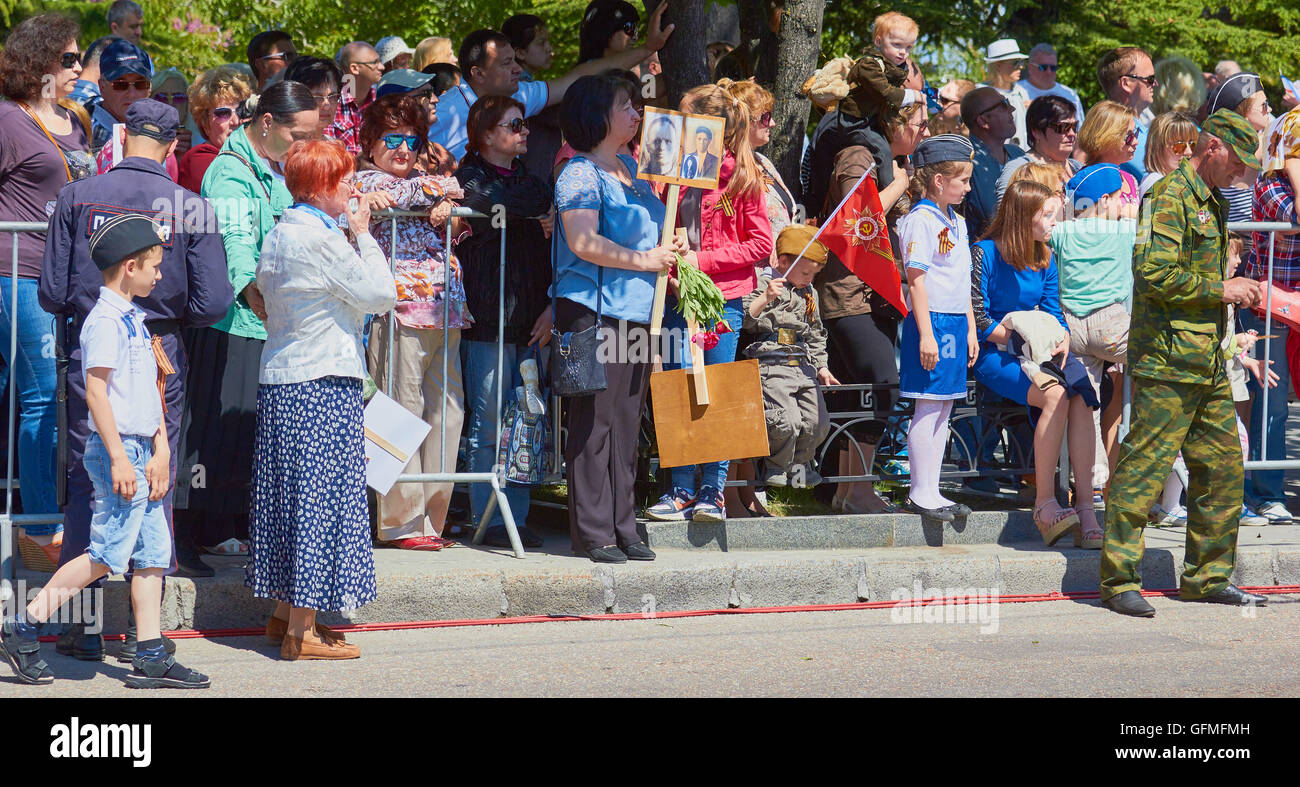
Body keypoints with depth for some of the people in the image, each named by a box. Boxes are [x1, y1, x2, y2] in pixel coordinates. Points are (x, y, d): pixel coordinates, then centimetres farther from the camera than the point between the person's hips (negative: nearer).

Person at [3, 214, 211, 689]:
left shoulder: (134, 320, 17)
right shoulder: (105, 321, -13)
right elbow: (96, 391, -18)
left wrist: (160, 451, 10)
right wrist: (119, 458, -19)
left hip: (141, 452, 10)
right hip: (117, 451, -10)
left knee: (153, 553, 6)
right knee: (109, 555, -9)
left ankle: (151, 659, 8)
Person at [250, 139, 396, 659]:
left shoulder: (277, 236, 11)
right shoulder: (322, 240, -17)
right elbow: (381, 295, -13)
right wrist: (363, 234, -4)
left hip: (278, 380, 9)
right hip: (323, 386, -9)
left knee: (289, 493, 15)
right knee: (320, 498, -4)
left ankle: (283, 613, 23)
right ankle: (302, 633, -2)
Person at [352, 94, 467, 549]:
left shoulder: (421, 180, 27)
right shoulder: (366, 181, 6)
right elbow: (402, 195, -12)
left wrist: (446, 207, -5)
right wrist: (444, 188, -2)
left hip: (445, 311, 7)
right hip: (400, 308, -7)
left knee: (447, 411, 2)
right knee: (403, 413, -8)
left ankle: (432, 518, 7)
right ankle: (401, 521, -4)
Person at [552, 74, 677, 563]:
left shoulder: (633, 171, 19)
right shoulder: (581, 174, -7)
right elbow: (584, 243, -18)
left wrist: (670, 256, 13)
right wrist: (644, 261, -13)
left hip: (638, 311, 8)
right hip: (594, 312, -8)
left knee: (627, 422, 8)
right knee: (595, 422, -7)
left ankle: (622, 526, 12)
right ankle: (593, 532, -4)